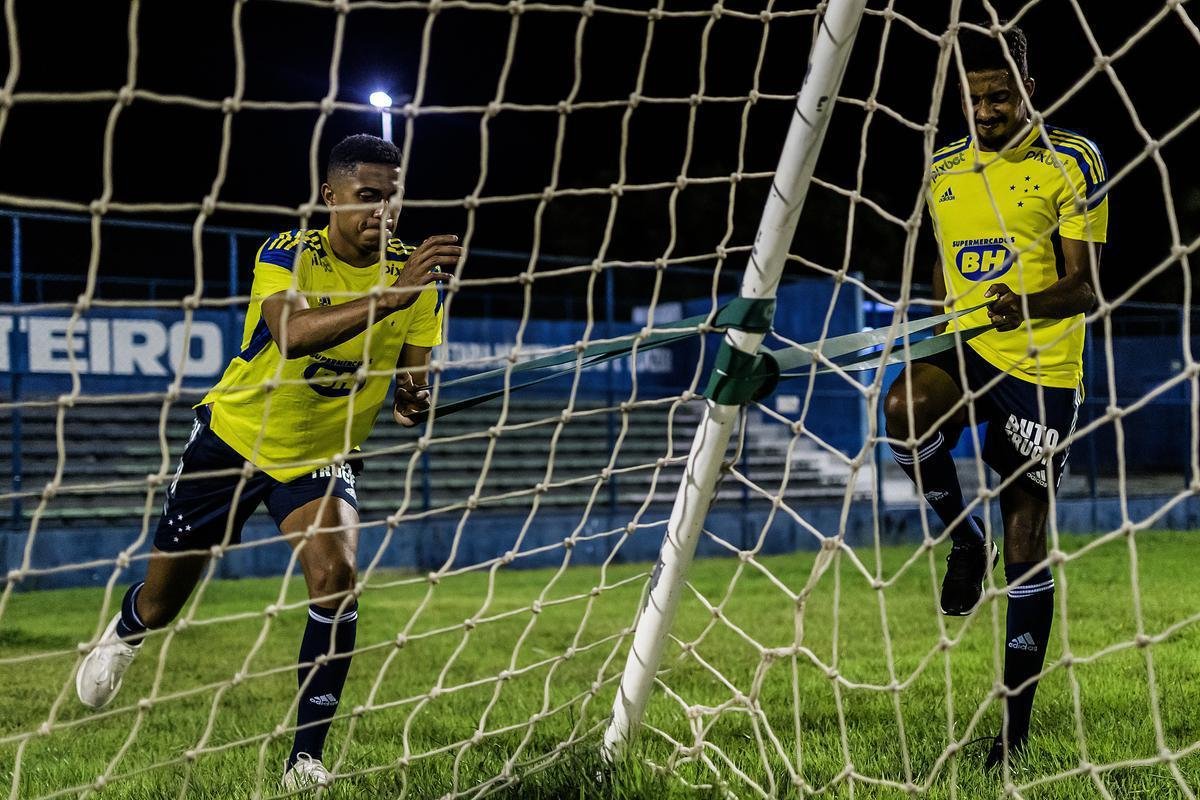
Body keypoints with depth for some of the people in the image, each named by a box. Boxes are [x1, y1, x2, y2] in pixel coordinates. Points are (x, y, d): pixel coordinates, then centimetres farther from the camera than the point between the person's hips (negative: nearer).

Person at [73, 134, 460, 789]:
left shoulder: (414, 271, -10)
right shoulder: (287, 254, -23)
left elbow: (413, 377, -3)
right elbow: (292, 334, -44)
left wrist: (411, 399, -28)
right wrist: (388, 296, -56)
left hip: (323, 457, 2)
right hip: (235, 437, -2)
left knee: (335, 579, -25)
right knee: (160, 604, 11)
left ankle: (305, 758, -13)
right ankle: (124, 632, 51)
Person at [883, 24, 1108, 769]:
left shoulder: (1073, 161, -5)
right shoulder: (944, 169, 10)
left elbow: (1085, 286, -10)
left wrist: (1029, 305, -30)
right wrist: (932, 336, 21)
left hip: (1042, 366, -4)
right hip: (964, 347, 4)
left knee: (1025, 545, -2)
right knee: (905, 411, -33)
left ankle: (1018, 720, 8)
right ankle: (965, 536, -5)